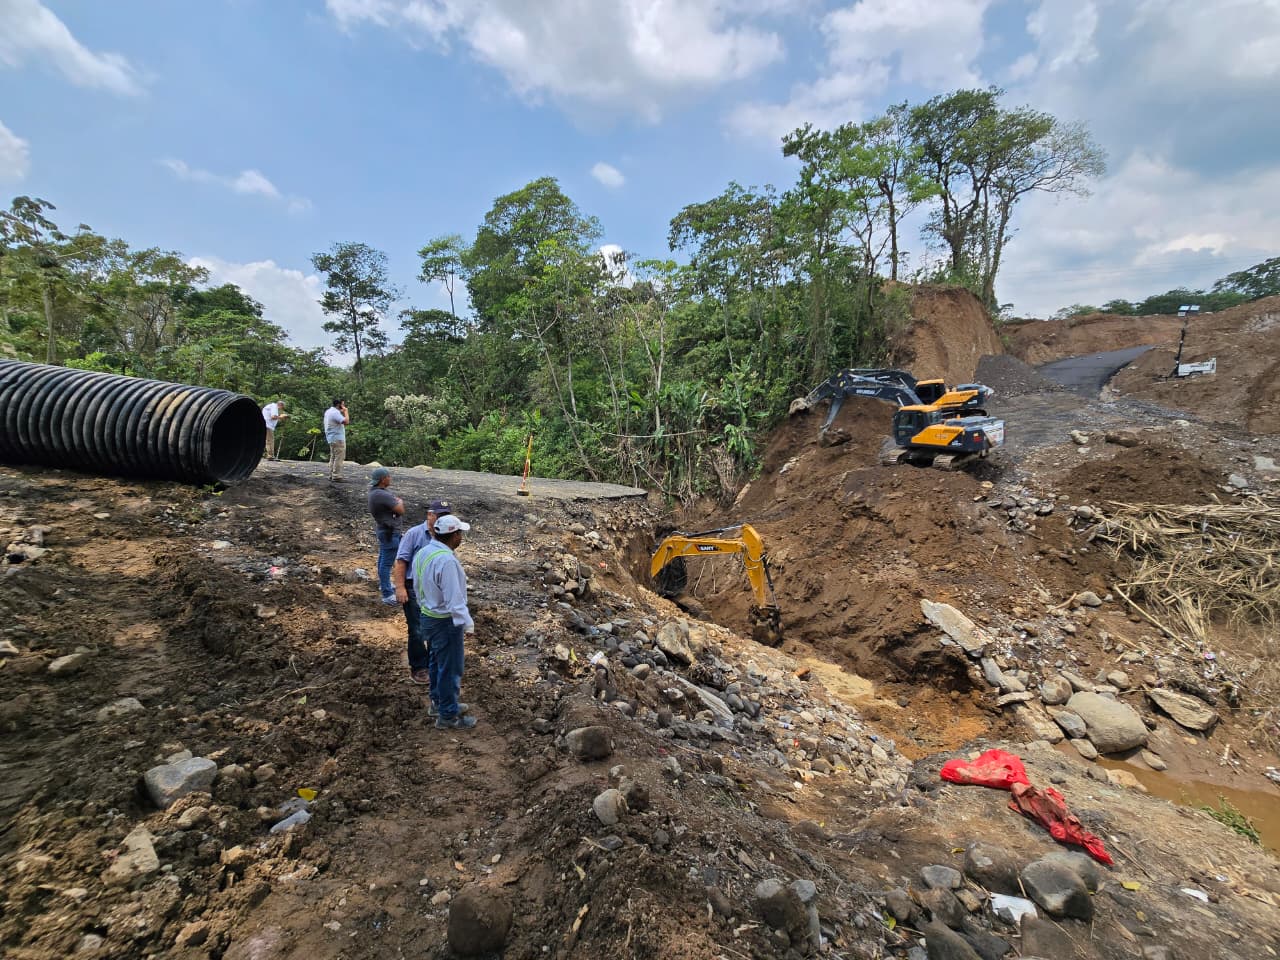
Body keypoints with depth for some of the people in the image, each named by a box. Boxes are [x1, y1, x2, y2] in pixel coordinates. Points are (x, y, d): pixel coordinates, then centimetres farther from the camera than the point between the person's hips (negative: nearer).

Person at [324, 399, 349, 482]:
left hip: (332, 438, 11)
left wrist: (342, 412, 12)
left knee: (333, 457, 15)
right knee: (339, 458, -8)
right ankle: (336, 476, -9)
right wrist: (345, 411, -14)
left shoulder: (328, 411, 16)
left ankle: (331, 475, 19)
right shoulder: (335, 412, -17)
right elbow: (346, 421, -27)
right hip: (338, 438, -11)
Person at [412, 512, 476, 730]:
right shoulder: (447, 560, -29)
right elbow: (454, 599, -28)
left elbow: (418, 587, 13)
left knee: (437, 663, 23)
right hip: (445, 622, -9)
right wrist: (467, 623, -22)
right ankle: (448, 716, 17)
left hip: (428, 615, 9)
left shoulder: (423, 552, 1)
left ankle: (441, 703, 39)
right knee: (450, 668, 5)